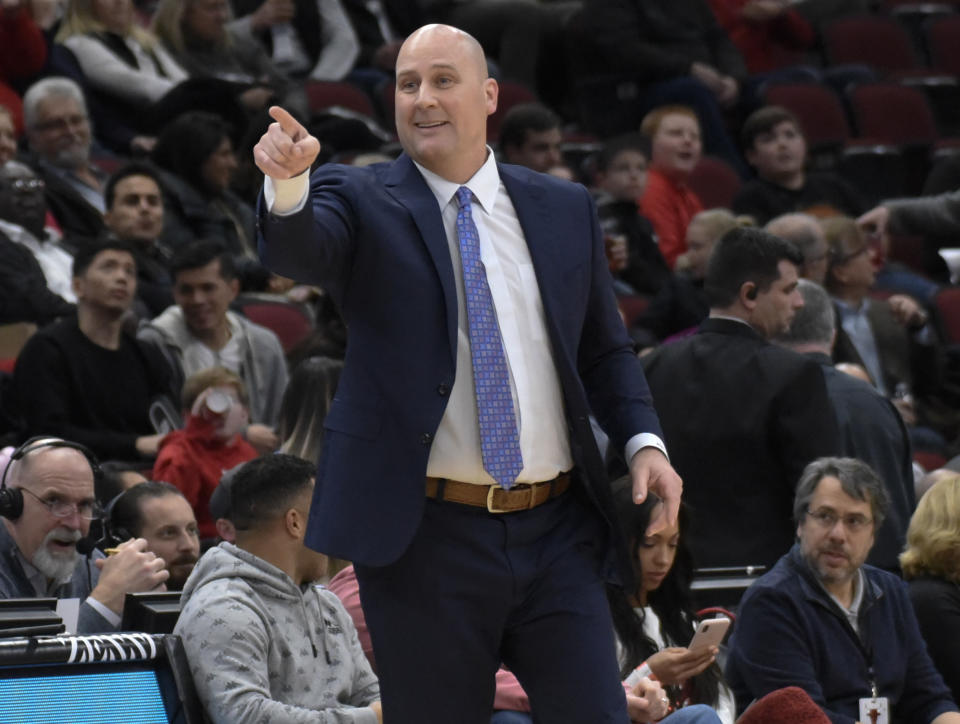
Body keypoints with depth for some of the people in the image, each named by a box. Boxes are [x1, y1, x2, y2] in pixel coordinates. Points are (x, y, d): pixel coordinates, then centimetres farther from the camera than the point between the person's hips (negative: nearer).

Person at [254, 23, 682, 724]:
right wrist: (288, 184, -43)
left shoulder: (564, 210, 12)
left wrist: (644, 439, 1)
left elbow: (605, 348, 18)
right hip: (426, 534, -3)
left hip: (558, 532, 3)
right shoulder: (363, 203, 1)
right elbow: (300, 252, -21)